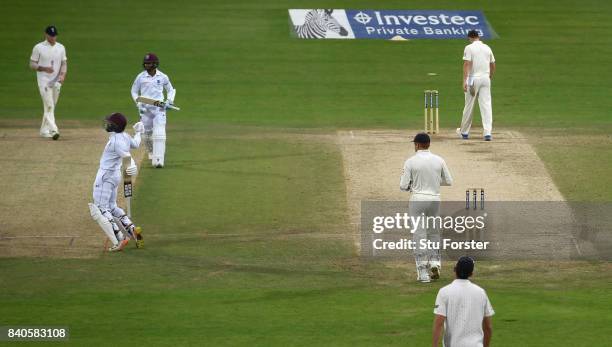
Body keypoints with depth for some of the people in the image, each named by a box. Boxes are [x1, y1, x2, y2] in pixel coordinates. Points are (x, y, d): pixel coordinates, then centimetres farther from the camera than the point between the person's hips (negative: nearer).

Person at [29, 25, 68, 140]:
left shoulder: (61, 48, 9)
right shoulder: (38, 48, -4)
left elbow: (64, 64, 12)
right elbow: (32, 64, -2)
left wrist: (63, 74, -8)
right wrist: (44, 68, -20)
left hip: (56, 82, 5)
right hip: (44, 80, -5)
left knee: (51, 106, 10)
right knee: (49, 106, -15)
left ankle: (44, 130, 22)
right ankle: (53, 130, -24)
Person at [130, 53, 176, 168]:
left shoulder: (162, 77, 0)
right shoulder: (140, 77, 0)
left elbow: (171, 90, 13)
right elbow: (134, 91, 10)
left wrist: (169, 101, -4)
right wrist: (138, 103, -5)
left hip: (159, 108, -2)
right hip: (145, 109, 2)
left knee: (159, 134, -13)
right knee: (147, 134, 10)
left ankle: (158, 160, -18)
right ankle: (151, 153, 37)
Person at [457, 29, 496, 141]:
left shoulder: (469, 48, -6)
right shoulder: (487, 48, 9)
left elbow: (467, 64, -14)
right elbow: (493, 65, 14)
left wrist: (465, 81, -18)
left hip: (473, 78, -4)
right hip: (486, 78, 4)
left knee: (469, 106, 7)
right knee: (486, 105, -1)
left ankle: (464, 132, 19)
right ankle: (487, 132, -12)